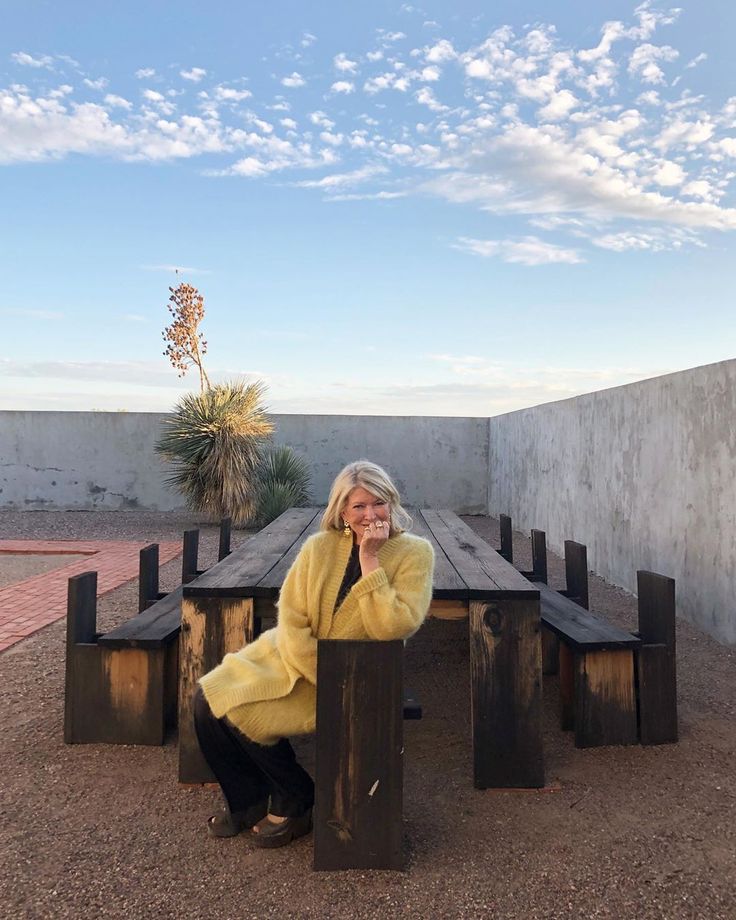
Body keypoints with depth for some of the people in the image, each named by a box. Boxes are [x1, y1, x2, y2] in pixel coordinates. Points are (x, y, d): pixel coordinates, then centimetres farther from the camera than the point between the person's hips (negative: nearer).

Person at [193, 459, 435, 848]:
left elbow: (393, 627, -23)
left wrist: (370, 560, -25)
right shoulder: (320, 546, -3)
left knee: (244, 713, -18)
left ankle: (295, 804, 9)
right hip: (293, 658, 5)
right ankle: (246, 801, 15)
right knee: (209, 698, -8)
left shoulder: (414, 553, -12)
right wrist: (324, 678, -19)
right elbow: (291, 618, -7)